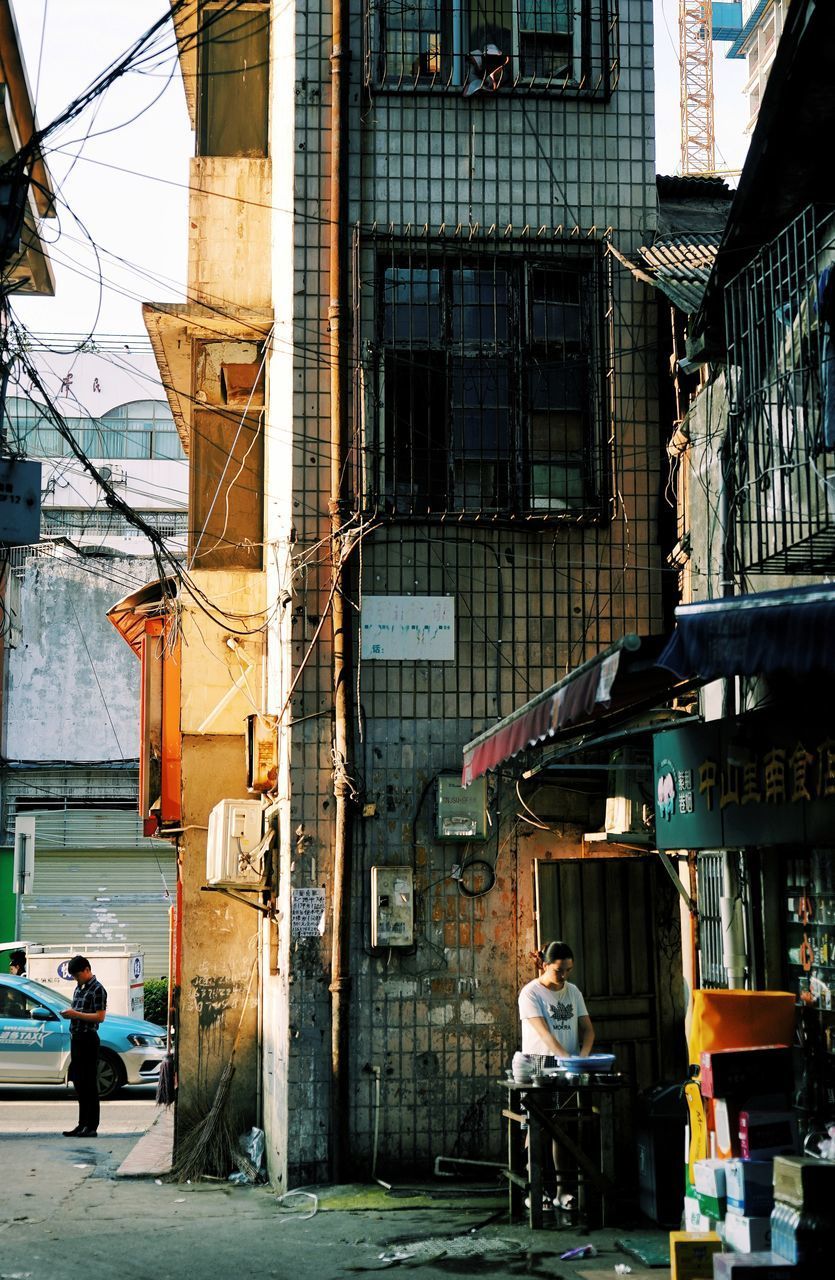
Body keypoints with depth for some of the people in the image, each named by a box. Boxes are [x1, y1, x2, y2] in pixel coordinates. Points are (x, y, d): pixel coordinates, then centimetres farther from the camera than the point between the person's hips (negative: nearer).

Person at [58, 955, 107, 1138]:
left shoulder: (97, 989, -10)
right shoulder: (79, 987, 16)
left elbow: (100, 1017, -16)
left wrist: (76, 1014, -18)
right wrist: (69, 1013, 3)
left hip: (88, 1038, -9)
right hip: (76, 1037, 9)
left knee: (90, 1083, -6)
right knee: (79, 1082, 11)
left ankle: (92, 1126, -4)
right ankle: (82, 1124, 18)